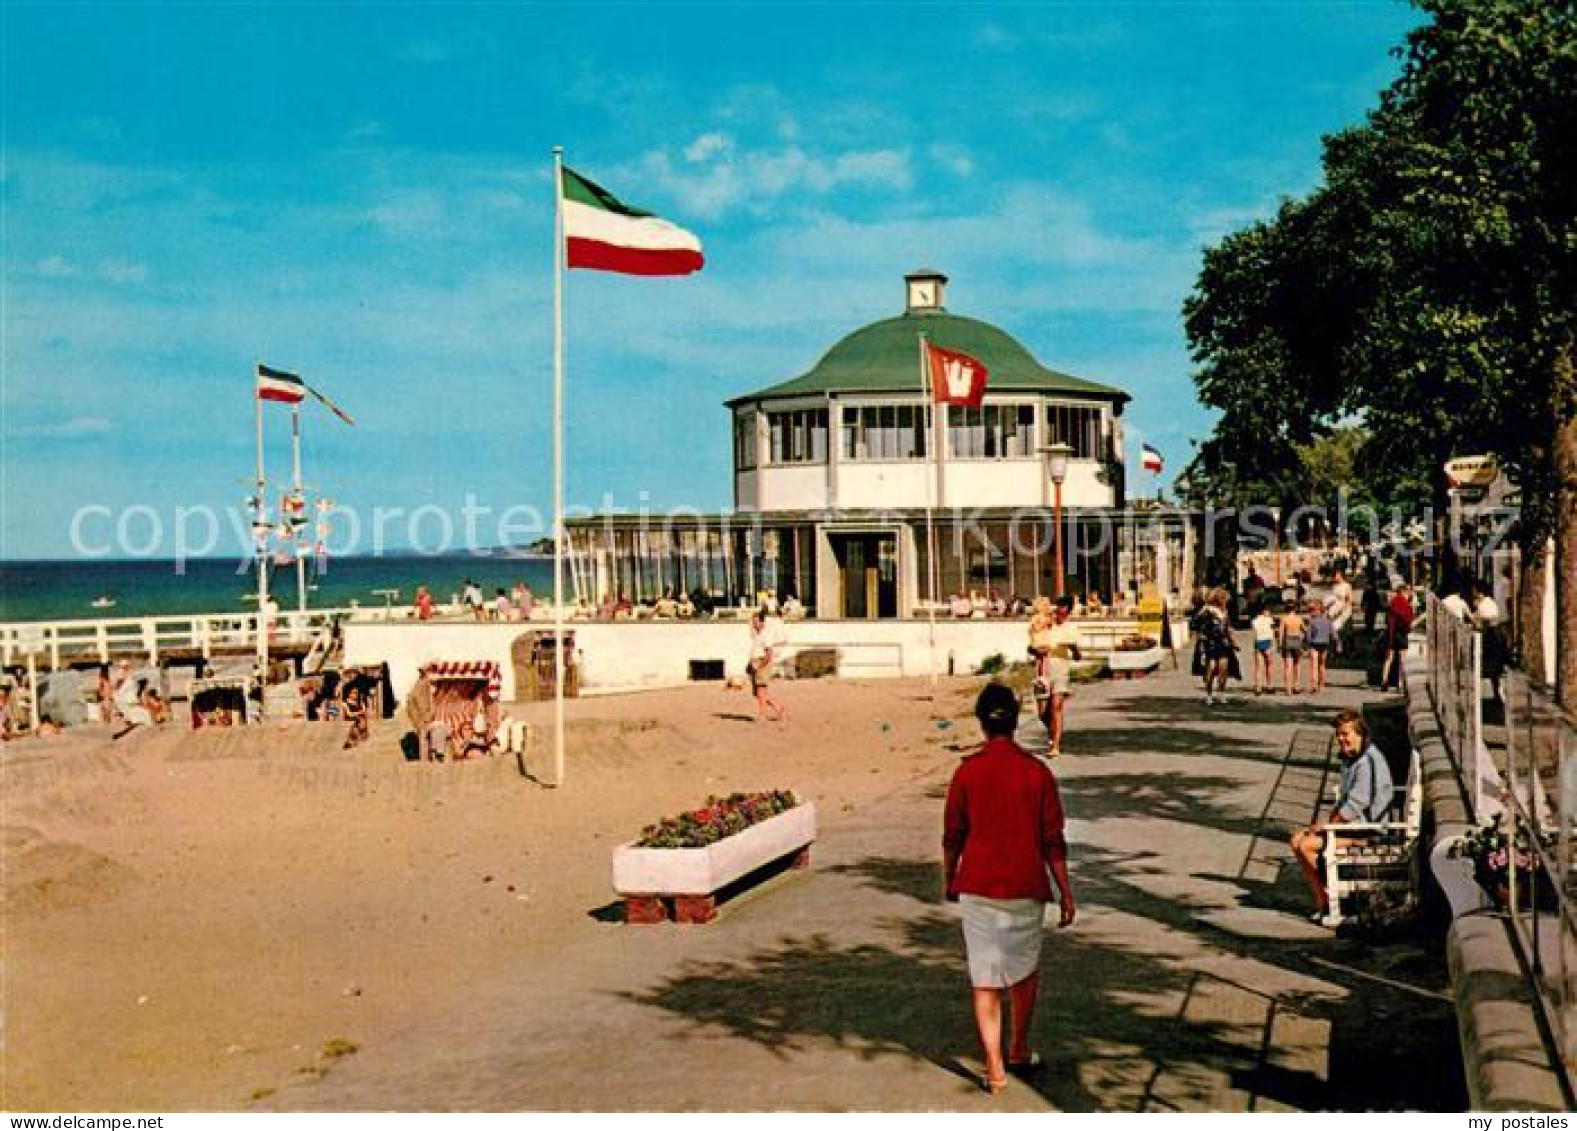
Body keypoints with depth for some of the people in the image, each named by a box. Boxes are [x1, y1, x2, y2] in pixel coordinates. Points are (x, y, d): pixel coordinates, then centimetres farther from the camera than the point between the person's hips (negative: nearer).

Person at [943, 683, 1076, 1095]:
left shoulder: (966, 772, -6)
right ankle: (1019, 1051, 33)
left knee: (984, 978, 5)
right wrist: (1066, 892, 4)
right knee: (1025, 970, 21)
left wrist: (949, 881, 17)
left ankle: (994, 1068, 3)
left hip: (977, 887, 0)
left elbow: (952, 837, 1)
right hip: (1026, 888, 1)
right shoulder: (1037, 772, -6)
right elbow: (1053, 841, -4)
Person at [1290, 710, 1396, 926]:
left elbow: (1354, 805, -22)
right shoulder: (1350, 759, 13)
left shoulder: (1368, 762, -20)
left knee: (1307, 845, -19)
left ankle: (1331, 897, -2)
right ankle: (1321, 900, 0)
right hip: (1348, 823, 10)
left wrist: (1328, 825, -12)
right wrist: (1329, 820, 4)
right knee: (1297, 840, 1)